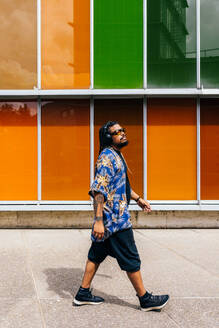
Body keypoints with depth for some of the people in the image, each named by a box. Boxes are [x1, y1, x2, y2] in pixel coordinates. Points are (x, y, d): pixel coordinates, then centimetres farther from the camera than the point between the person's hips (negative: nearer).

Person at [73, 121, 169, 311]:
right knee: (130, 258, 0)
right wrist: (98, 221, -29)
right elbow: (98, 190, -24)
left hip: (118, 215, 10)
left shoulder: (117, 156, 16)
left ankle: (83, 293, 22)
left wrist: (138, 198, 32)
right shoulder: (107, 157, -17)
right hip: (114, 218, -10)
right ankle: (145, 299, 11)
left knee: (97, 254, 14)